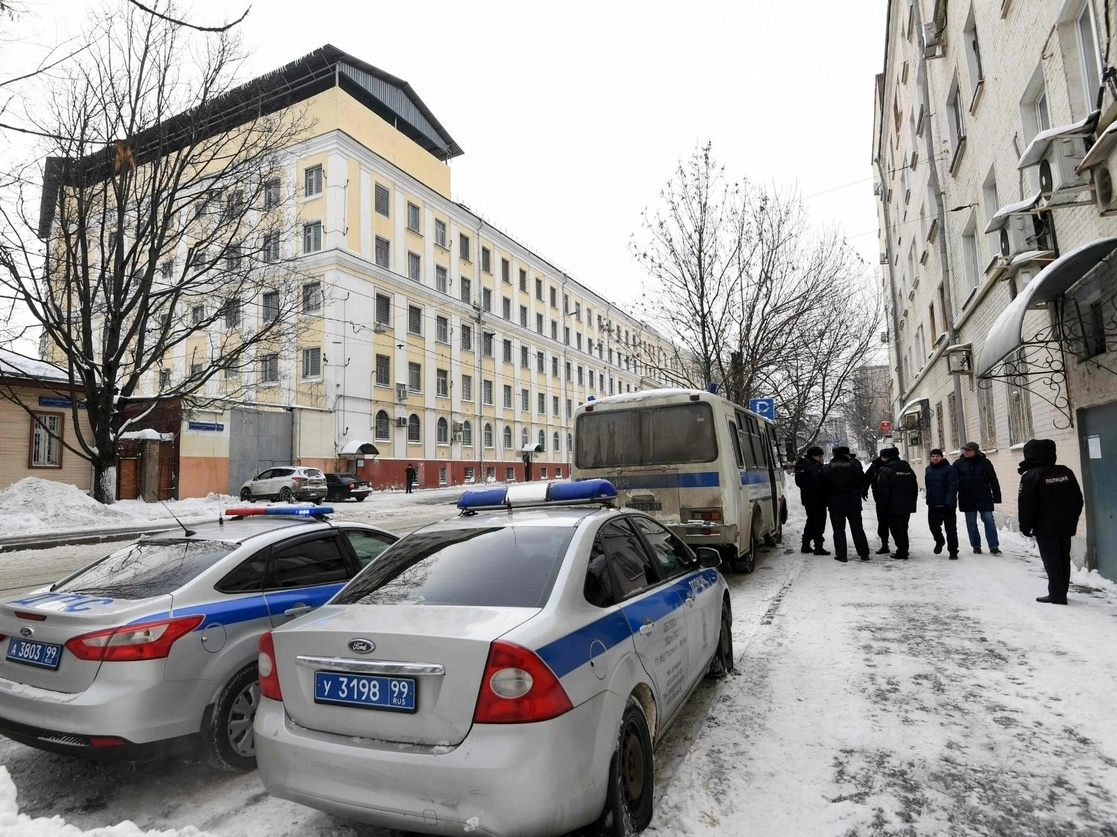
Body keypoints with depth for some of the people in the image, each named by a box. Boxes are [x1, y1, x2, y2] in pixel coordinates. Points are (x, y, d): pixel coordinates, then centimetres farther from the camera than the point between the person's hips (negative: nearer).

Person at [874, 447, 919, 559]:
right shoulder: (908, 468, 11)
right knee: (903, 528, 16)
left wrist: (881, 505, -7)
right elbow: (915, 486, 16)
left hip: (894, 506, -7)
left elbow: (883, 491, -15)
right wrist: (913, 502, 21)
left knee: (896, 529, 0)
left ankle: (902, 552, -1)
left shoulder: (885, 470, -12)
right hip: (908, 505, 7)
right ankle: (903, 551, 23)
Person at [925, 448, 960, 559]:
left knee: (951, 528, 1)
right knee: (933, 525, 8)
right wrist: (928, 499, 17)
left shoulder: (949, 469, -10)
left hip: (947, 504, -5)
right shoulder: (928, 469, 11)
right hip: (933, 504, 6)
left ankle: (953, 551, 10)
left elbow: (953, 486, -17)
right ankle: (939, 541, 36)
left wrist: (949, 501, -25)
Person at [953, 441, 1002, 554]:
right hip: (967, 499, 2)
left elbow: (993, 480, 1)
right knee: (971, 523, 8)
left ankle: (994, 546, 4)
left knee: (989, 521, -2)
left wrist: (996, 496, -2)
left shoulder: (984, 462, -1)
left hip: (984, 497, -1)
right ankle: (976, 546, 19)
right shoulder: (958, 464, 2)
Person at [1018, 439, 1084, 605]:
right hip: (1066, 527, 7)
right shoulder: (1066, 472, 6)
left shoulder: (1030, 476, -14)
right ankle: (1061, 593, 22)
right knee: (1064, 560, 14)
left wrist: (1025, 527, -4)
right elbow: (1078, 499, 12)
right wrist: (1072, 520, 21)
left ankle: (1057, 594, 3)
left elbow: (1026, 505, -15)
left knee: (1052, 562, 1)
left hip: (1045, 529, -6)